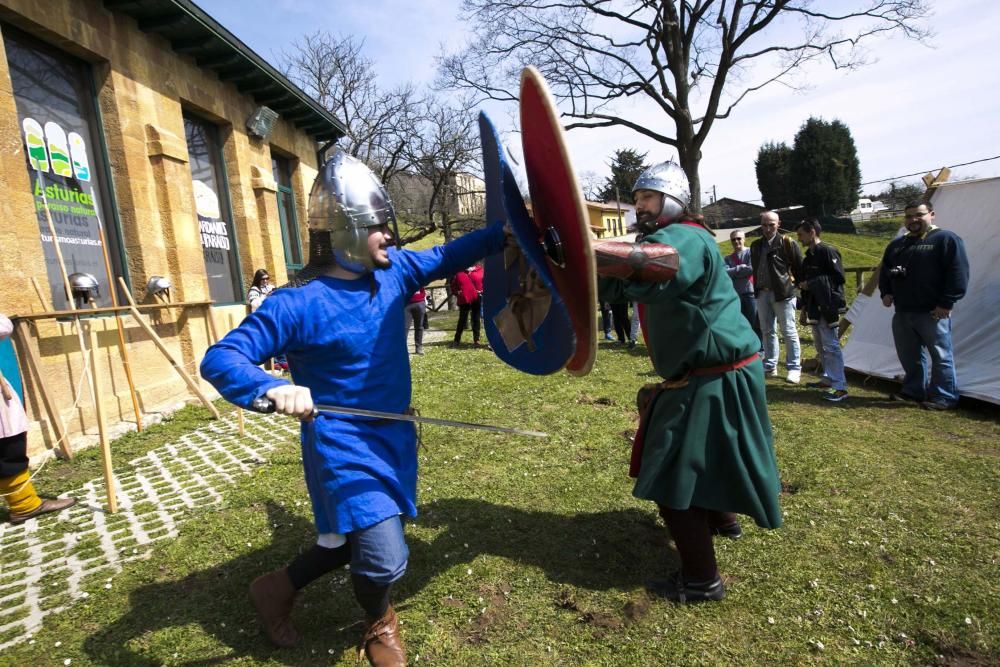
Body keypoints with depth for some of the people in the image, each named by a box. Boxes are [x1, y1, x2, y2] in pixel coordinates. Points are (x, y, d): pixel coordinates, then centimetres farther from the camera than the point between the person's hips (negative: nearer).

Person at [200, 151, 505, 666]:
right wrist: (273, 387, -40)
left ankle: (278, 588, 48)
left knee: (357, 539, 20)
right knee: (385, 558, -9)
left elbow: (447, 256, 11)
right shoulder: (298, 304, -21)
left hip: (392, 435, 7)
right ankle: (379, 625, 30)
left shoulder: (393, 271, -3)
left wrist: (505, 232, 3)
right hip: (342, 445, -7)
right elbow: (219, 358, -21)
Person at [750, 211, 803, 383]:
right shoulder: (755, 245, 11)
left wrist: (797, 285, -3)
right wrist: (756, 288, 13)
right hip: (762, 293, 6)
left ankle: (794, 368, 7)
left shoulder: (787, 242, -5)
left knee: (789, 332, -1)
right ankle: (770, 365, 21)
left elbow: (800, 267, -4)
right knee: (767, 331, 12)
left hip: (782, 293, -6)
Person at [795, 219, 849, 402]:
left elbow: (838, 277, -17)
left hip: (828, 309, -9)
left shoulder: (828, 251, -11)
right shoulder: (808, 257, 15)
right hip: (814, 309, 9)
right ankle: (828, 378, 26)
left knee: (831, 346, -8)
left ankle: (840, 387, -5)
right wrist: (805, 306, 17)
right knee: (820, 346, 15)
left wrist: (811, 284, -15)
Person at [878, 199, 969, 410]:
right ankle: (913, 390, 28)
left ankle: (944, 397, 9)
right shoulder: (897, 244, 16)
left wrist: (947, 303, -16)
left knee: (941, 356, 1)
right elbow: (884, 271, 23)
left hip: (933, 312, -7)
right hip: (902, 312, 7)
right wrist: (885, 292, 6)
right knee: (909, 355, 15)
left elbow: (958, 273, -11)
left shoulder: (946, 239, -5)